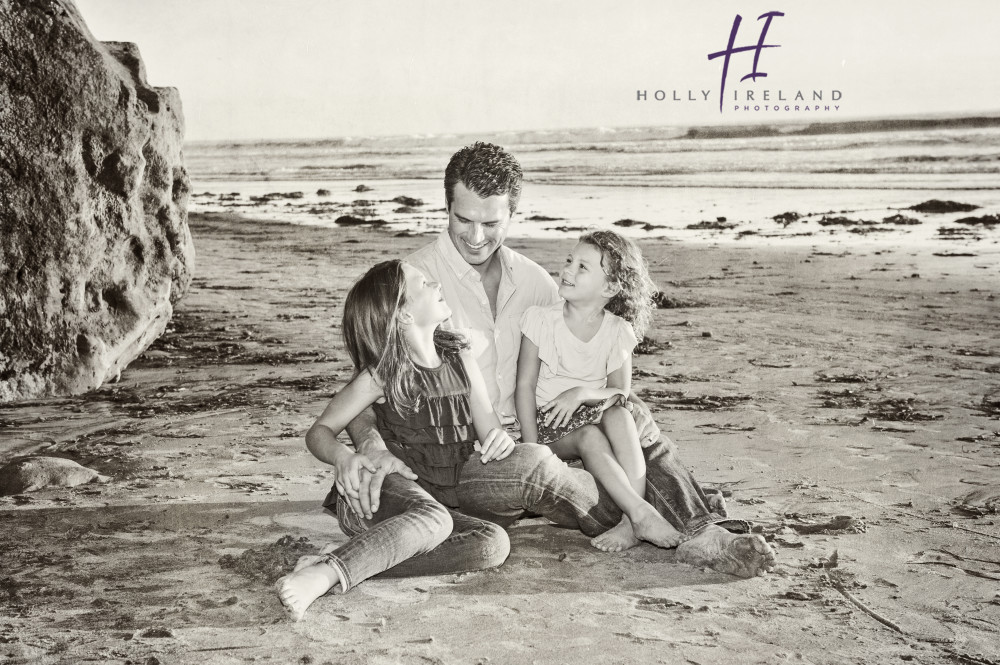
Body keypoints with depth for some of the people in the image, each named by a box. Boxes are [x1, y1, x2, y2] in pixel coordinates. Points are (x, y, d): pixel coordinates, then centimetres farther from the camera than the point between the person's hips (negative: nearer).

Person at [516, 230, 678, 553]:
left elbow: (620, 393, -1)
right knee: (589, 437, -33)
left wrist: (582, 393, -23)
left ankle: (631, 523, -36)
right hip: (548, 421, -2)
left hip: (593, 411, 2)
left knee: (620, 416, -31)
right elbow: (525, 385, -5)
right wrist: (533, 449, -14)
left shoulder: (617, 332, -2)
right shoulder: (541, 319, -6)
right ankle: (642, 514, -35)